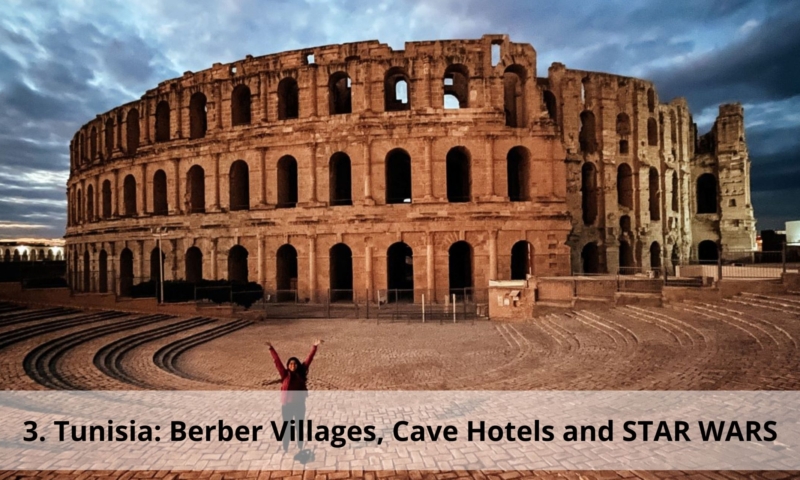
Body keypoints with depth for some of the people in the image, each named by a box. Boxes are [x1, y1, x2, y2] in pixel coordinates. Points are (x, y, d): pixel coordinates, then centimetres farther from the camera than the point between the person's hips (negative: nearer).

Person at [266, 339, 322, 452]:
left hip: (300, 405, 2)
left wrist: (314, 347, -10)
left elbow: (309, 359, -5)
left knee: (300, 427, 16)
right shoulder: (285, 375, -7)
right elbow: (277, 361, -14)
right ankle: (285, 449, 27)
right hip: (287, 405, -2)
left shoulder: (301, 373, -3)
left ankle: (300, 448, 34)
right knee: (286, 428, 11)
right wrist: (271, 349, -22)